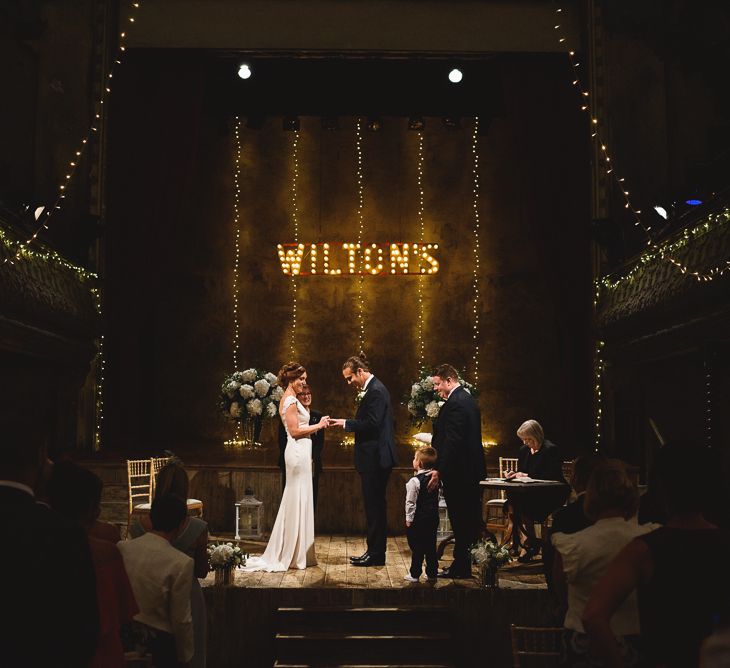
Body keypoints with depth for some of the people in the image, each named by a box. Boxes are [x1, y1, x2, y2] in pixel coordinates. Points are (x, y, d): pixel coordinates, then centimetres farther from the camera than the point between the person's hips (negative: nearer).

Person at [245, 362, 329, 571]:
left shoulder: (290, 399, 17)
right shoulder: (290, 400, -14)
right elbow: (295, 431, -18)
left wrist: (317, 425, 13)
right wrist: (318, 426, -11)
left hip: (299, 452, 10)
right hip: (298, 452, -10)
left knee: (295, 501, 13)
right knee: (299, 501, -5)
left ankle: (288, 553, 19)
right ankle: (297, 554, 2)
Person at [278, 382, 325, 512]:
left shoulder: (317, 416, 11)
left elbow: (320, 441, 7)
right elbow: (282, 441, 0)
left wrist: (312, 459, -7)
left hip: (312, 465, 2)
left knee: (310, 500, 1)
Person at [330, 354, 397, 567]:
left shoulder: (375, 391, -16)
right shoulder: (374, 388, 16)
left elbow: (371, 424, -23)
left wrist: (346, 423, -14)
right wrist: (349, 423, 9)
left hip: (376, 459, -11)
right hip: (376, 458, 11)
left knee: (374, 506, -3)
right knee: (376, 506, 14)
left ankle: (375, 554, 4)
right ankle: (375, 552, 22)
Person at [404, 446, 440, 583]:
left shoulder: (414, 481, -16)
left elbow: (411, 502, -13)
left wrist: (409, 519, -6)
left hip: (418, 520, -6)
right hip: (433, 517, 6)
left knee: (417, 548, 3)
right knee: (431, 547, 13)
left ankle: (414, 574, 9)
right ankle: (432, 573, 18)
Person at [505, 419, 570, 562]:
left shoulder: (551, 450, -8)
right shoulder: (523, 450, 13)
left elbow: (551, 477, -15)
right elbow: (521, 472, 19)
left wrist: (527, 476, -18)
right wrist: (515, 475, -6)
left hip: (551, 494, -6)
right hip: (530, 492, 6)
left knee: (521, 499, -31)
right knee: (511, 493, -25)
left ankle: (531, 543, -19)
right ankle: (515, 538, -22)